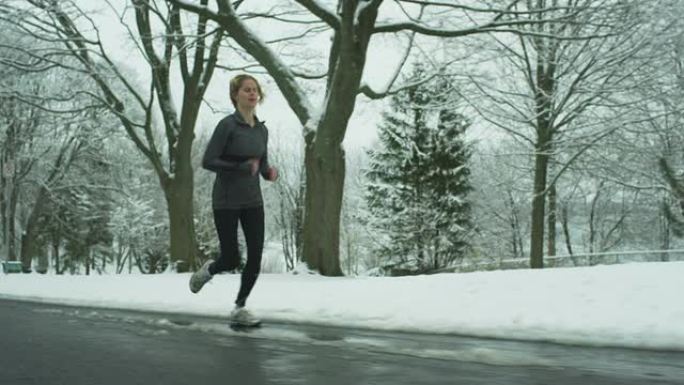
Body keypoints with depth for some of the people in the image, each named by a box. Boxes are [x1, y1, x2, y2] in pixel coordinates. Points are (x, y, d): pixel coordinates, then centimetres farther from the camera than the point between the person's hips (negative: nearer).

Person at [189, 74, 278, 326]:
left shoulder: (262, 129, 7)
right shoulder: (227, 125, -13)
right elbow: (208, 162, -15)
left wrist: (270, 172, -7)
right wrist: (242, 167, -24)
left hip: (253, 200, 5)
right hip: (226, 201, -5)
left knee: (256, 256, -2)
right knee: (231, 260, 1)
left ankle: (239, 308, 13)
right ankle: (208, 270, 36)